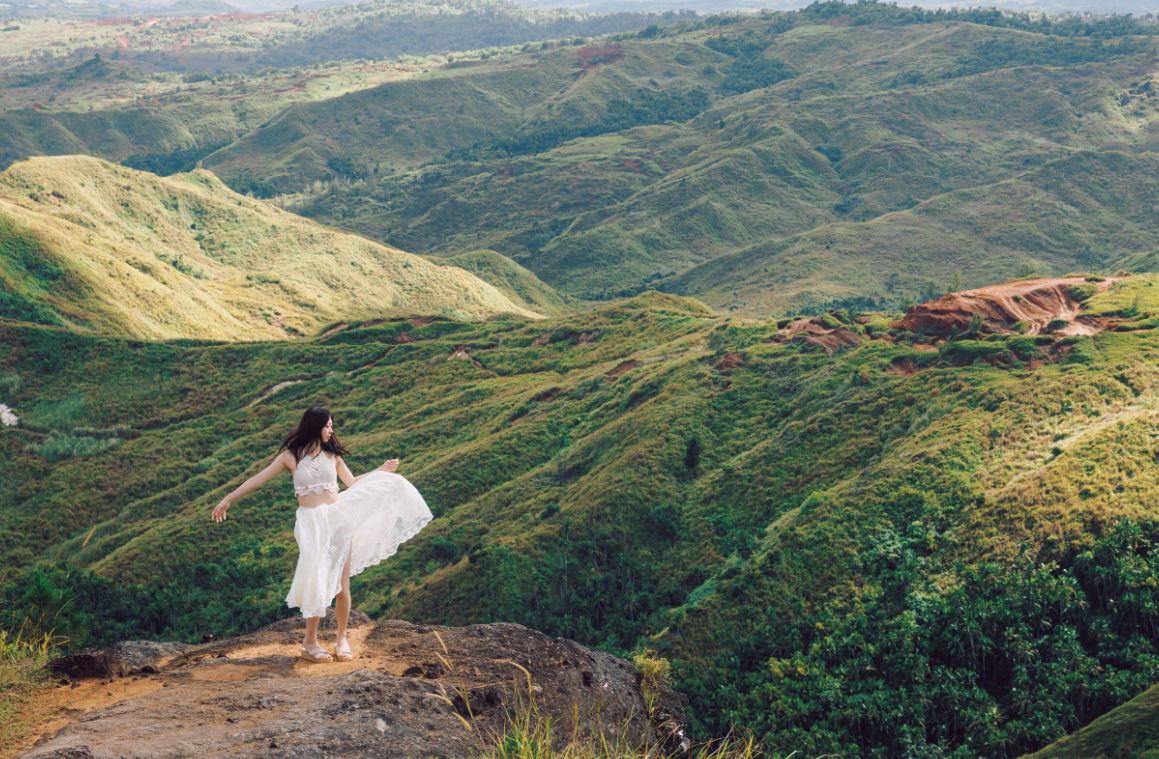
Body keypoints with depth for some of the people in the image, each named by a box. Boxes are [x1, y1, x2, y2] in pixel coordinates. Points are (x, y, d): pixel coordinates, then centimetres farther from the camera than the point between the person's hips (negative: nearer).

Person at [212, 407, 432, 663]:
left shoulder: (332, 455, 10)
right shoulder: (290, 456, 1)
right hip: (311, 523, -3)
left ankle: (341, 638, 14)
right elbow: (258, 479, 2)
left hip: (338, 519, 3)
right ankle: (310, 641, 4)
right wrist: (229, 499, 0)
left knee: (341, 584, 1)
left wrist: (382, 470, 19)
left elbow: (352, 483, 21)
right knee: (316, 582, -6)